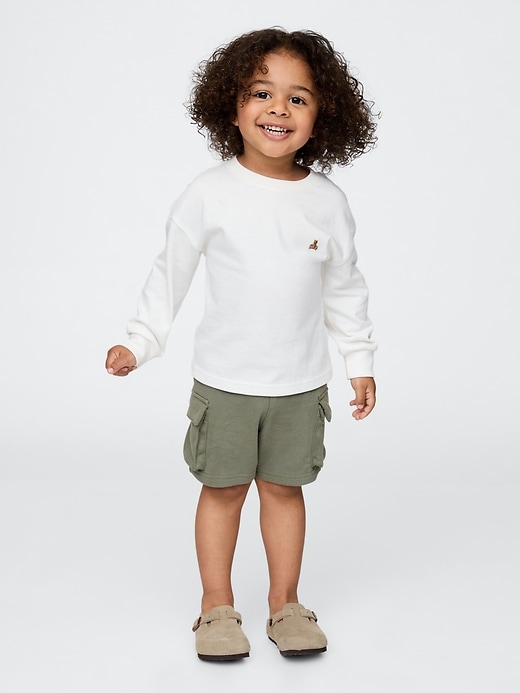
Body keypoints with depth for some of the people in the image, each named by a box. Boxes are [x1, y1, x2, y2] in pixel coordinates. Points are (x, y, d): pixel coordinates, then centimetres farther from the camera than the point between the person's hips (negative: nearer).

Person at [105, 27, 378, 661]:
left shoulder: (328, 202, -2)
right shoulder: (210, 193, -8)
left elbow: (345, 287, 9)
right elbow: (171, 273, 0)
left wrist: (360, 360, 12)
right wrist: (139, 343, -1)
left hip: (300, 382, 2)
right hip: (224, 378, -1)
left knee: (284, 487, 11)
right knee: (223, 489, 8)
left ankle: (285, 603, 26)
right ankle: (217, 607, 23)